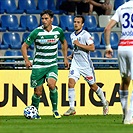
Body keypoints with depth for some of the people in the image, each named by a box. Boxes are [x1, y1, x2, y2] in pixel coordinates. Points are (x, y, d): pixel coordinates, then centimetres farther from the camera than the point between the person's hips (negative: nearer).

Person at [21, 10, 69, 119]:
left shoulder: (58, 31, -2)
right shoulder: (37, 32, -10)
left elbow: (64, 42, 19)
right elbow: (24, 46, -3)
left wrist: (65, 58, 14)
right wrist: (26, 60, -17)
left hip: (52, 65, 1)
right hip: (38, 66, -1)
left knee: (51, 84, -24)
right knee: (38, 92, 0)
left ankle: (55, 110, -8)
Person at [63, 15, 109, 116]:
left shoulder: (86, 34, -12)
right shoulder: (72, 35, 10)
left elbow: (92, 48, -22)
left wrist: (79, 44, -22)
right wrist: (72, 56, 12)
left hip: (86, 65, -5)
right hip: (75, 63, 5)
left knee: (93, 86, 6)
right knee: (71, 83, -14)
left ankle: (105, 103, 30)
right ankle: (72, 108, -12)